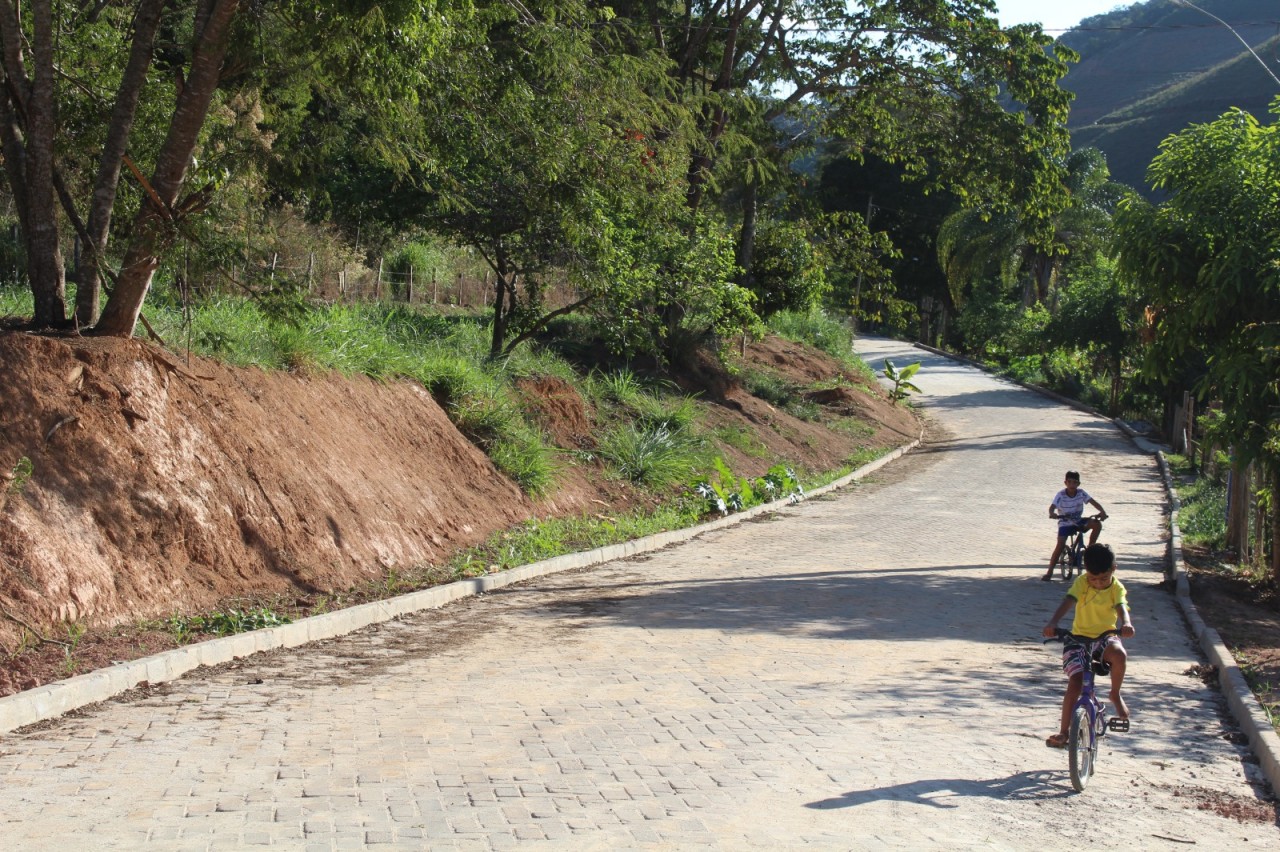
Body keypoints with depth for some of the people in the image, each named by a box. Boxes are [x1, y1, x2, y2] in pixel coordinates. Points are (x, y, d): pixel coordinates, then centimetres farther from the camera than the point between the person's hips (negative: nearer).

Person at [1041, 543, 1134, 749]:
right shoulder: (1081, 582, -9)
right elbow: (1068, 602, -24)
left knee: (1119, 654, -34)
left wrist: (1126, 623, -49)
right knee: (1075, 681, -17)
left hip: (1106, 636, 0)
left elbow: (1121, 607, -24)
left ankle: (1115, 695, -4)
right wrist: (1053, 623, -42)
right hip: (1079, 637, 0)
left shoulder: (1117, 588, -6)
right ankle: (1063, 731, -9)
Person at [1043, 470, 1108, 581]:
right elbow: (1052, 507, -28)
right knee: (1060, 545, -19)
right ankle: (1049, 572, -12)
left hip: (1078, 521, 3)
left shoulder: (1081, 493, -9)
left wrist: (1102, 511, -35)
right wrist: (1052, 513, -52)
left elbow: (1093, 502, -16)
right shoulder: (1060, 495, -16)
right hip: (1065, 523, -3)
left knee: (1097, 524, -20)